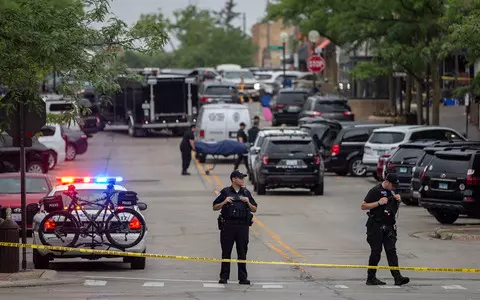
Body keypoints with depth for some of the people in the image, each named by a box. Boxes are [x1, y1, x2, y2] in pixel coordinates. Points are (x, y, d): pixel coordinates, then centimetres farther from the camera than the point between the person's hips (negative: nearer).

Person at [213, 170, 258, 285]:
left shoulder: (246, 193, 11)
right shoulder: (225, 192, 3)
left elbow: (254, 210, 14)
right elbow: (215, 207, 4)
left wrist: (248, 202, -4)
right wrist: (224, 202, -11)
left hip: (243, 226, 2)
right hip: (228, 225, -2)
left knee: (242, 253, 2)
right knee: (226, 252, 1)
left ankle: (243, 277, 6)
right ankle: (224, 277, 7)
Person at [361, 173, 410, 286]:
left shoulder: (391, 191, 14)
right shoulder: (375, 191, -8)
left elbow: (395, 208, 28)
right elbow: (363, 206, -11)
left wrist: (398, 200, 6)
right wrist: (379, 203, -19)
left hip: (389, 226, 6)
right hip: (376, 226, -6)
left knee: (391, 251, -1)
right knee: (376, 252, -2)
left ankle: (397, 277, -8)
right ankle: (371, 278, 7)